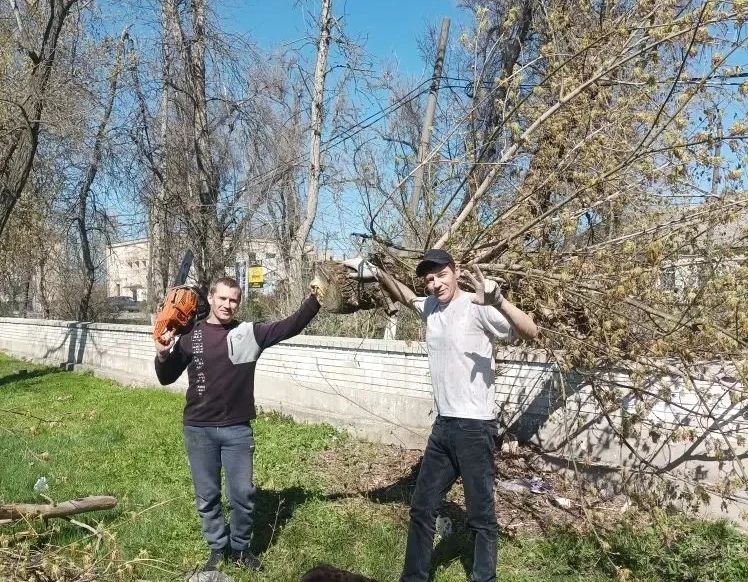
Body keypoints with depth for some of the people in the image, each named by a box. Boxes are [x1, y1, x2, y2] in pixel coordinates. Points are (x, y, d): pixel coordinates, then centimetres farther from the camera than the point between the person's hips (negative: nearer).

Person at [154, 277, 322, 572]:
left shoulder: (250, 333, -4)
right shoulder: (191, 335, -2)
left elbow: (289, 327, -12)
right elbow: (167, 378, 4)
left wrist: (313, 301, -25)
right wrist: (163, 355, -17)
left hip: (238, 430, 0)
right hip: (199, 430, 1)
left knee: (243, 494, 7)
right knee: (207, 496, 13)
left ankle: (240, 548, 30)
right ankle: (218, 548, 33)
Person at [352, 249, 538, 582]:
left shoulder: (476, 307, -15)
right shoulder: (430, 307, 6)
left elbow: (530, 332, -25)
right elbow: (404, 296, 27)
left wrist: (498, 301, -41)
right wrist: (377, 274, 11)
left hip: (475, 427, -8)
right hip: (443, 425, 8)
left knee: (481, 515, 5)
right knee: (422, 507, 18)